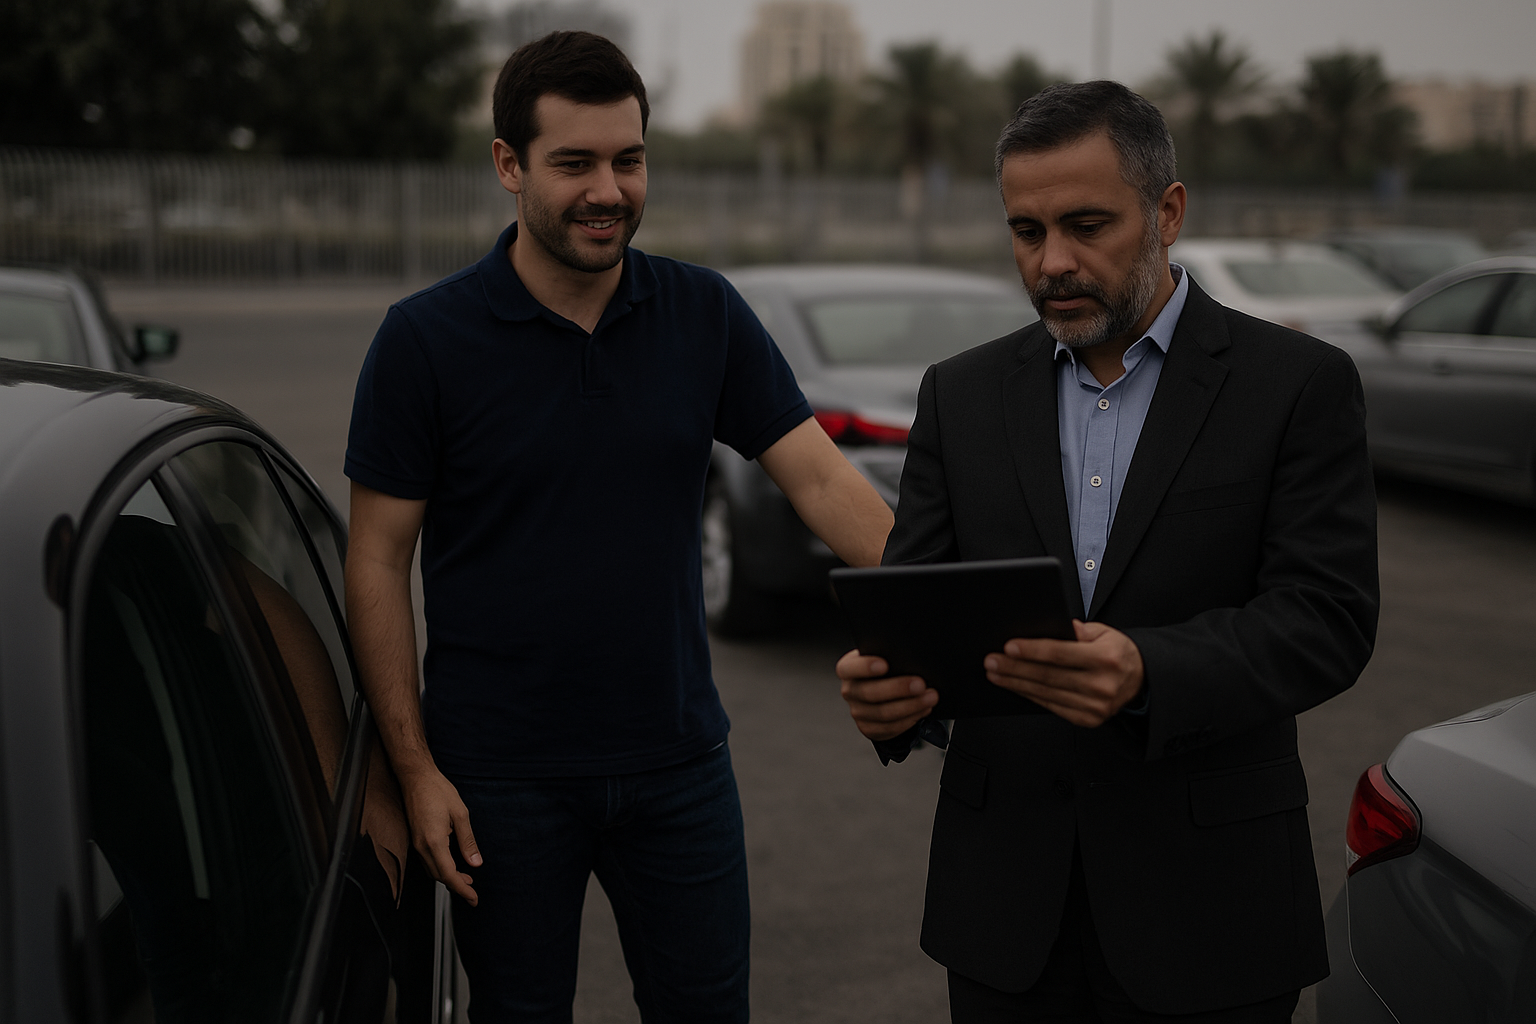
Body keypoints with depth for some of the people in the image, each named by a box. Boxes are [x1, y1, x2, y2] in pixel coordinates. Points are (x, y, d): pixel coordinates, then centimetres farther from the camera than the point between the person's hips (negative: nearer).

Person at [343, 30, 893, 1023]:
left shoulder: (705, 314, -1)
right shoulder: (426, 338, -8)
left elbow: (821, 477, -6)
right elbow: (380, 560, -6)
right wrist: (416, 769, -10)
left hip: (678, 763, 2)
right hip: (503, 778, -2)